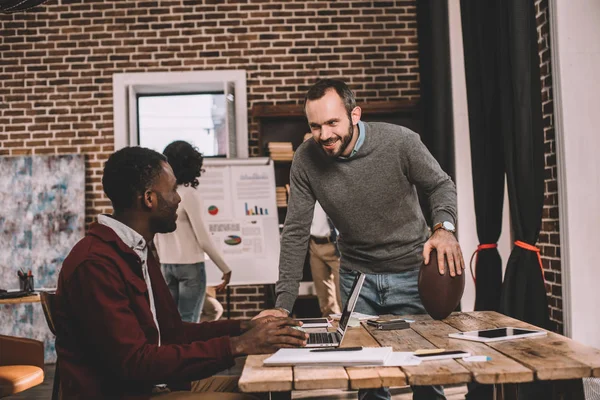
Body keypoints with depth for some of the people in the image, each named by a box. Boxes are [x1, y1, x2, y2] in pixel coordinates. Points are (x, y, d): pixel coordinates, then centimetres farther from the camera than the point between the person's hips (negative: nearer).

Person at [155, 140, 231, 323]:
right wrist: (226, 269, -3)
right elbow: (203, 239, -12)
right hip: (190, 266, -5)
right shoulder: (189, 194, -12)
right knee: (187, 322, -2)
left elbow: (155, 240, 10)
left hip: (166, 266, 6)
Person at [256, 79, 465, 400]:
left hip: (411, 271, -1)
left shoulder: (400, 141, -19)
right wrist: (283, 304, -16)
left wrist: (443, 227, -27)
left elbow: (441, 186, -4)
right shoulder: (305, 160, -13)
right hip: (357, 276, 2)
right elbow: (296, 233, -9)